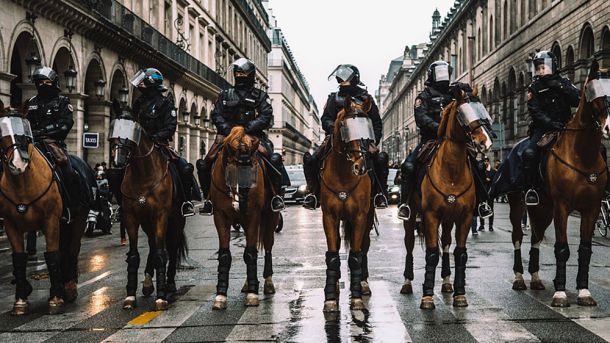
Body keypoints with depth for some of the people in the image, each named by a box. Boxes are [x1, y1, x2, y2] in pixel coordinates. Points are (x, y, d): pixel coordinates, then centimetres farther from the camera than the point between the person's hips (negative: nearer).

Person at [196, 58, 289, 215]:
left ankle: (277, 195, -14)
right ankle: (208, 198, 3)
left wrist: (250, 127, -18)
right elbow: (216, 114, 11)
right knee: (204, 164, -12)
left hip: (253, 135, -2)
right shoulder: (225, 94, 18)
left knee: (273, 159, -27)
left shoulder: (260, 96, 10)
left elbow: (266, 116, -3)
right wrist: (225, 127, -9)